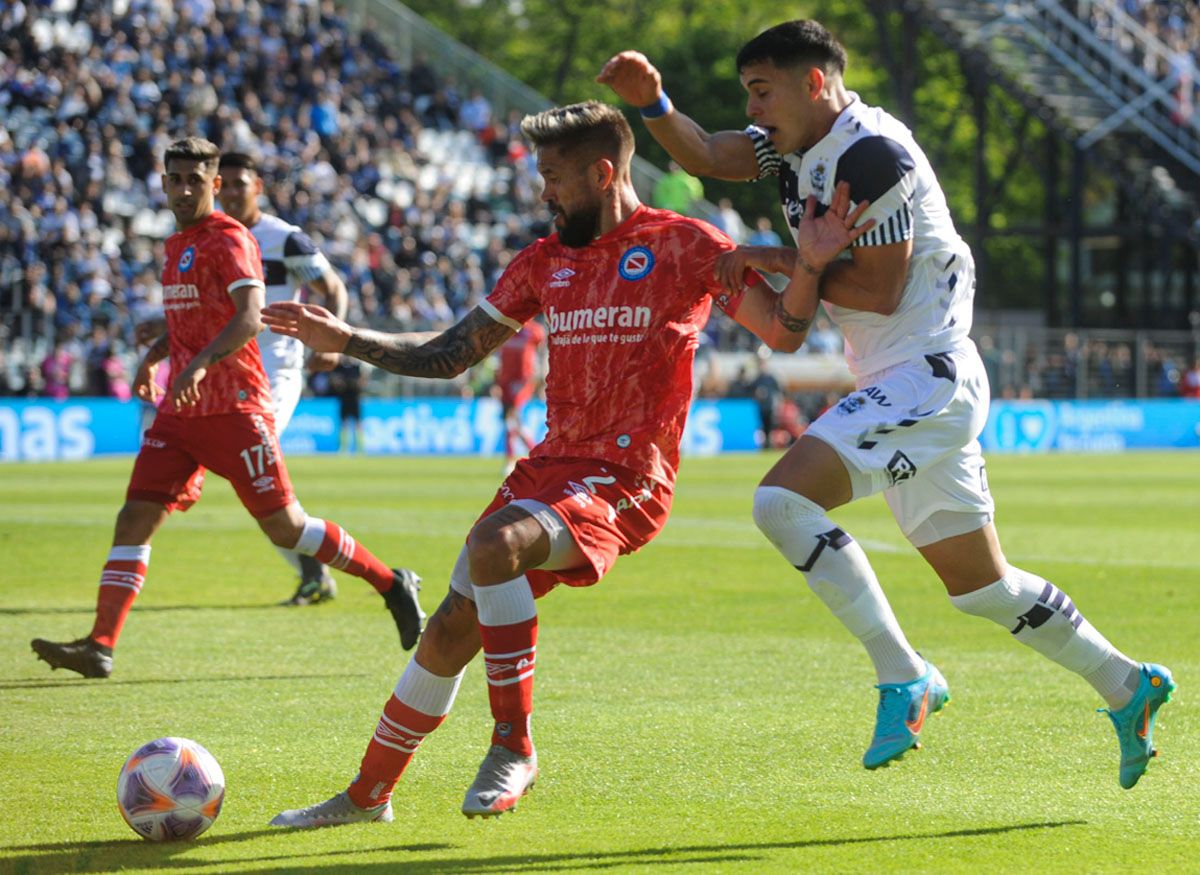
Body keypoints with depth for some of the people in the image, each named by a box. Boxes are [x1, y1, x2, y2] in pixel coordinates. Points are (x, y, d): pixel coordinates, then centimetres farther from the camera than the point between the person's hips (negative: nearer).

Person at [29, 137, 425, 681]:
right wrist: (153, 357, 15)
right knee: (135, 518, -5)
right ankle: (99, 648, -9)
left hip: (235, 408, -8)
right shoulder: (175, 245, 18)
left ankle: (391, 584, 13)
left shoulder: (229, 239, -9)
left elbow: (249, 318, -24)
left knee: (285, 526, -4)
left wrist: (201, 362, -37)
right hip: (181, 412, 8)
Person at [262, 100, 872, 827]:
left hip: (625, 480, -7)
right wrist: (344, 340, 11)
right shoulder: (545, 262, 15)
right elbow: (452, 354, 20)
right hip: (553, 463, 7)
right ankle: (369, 794, 20)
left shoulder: (684, 245, -3)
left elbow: (782, 332, -7)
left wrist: (811, 265, -25)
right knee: (449, 633, 5)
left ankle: (515, 746, -22)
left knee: (497, 543, -33)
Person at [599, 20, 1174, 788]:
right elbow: (707, 156, 3)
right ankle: (1127, 686, 27)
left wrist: (785, 262, -9)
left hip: (925, 378, -10)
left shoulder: (871, 154, -17)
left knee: (784, 500, -22)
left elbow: (879, 289, -18)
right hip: (903, 390, 10)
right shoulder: (798, 144, 11)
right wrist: (653, 103, -13)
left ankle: (904, 676, -17)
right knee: (980, 586, 16)